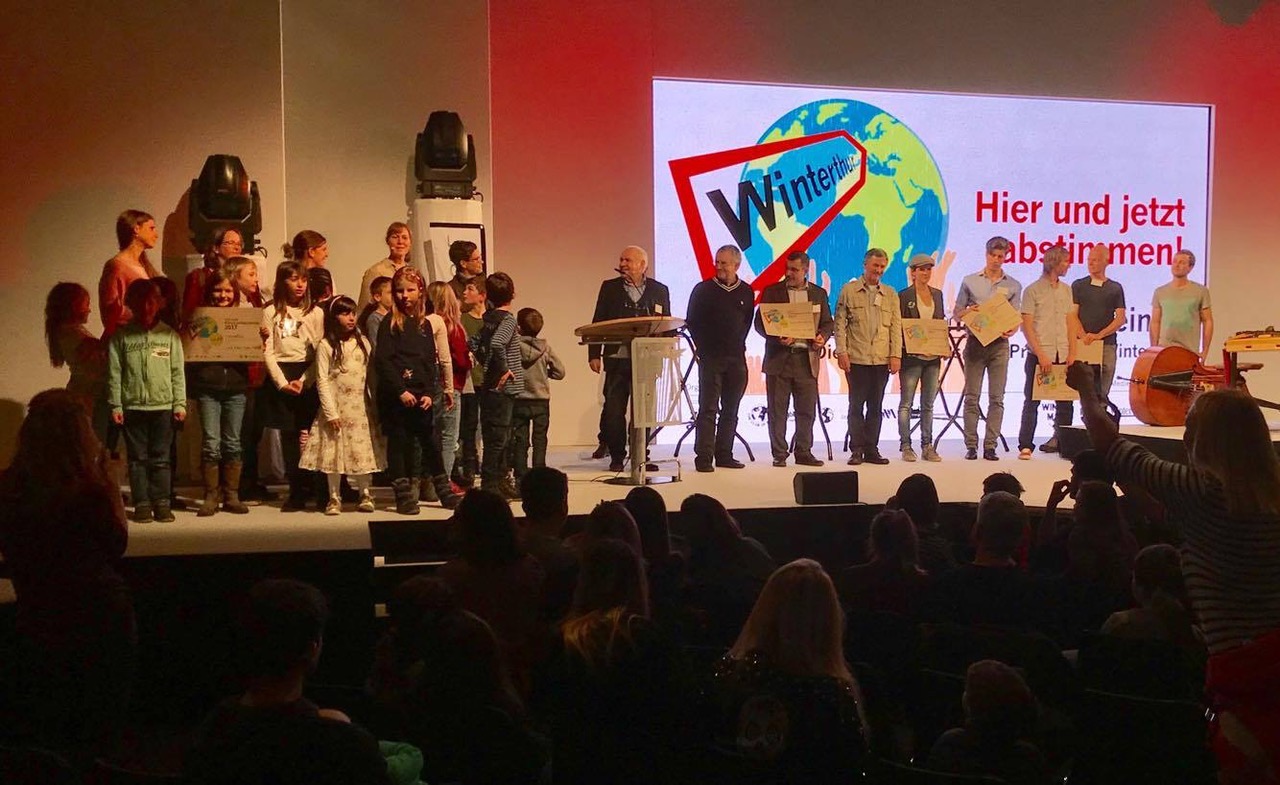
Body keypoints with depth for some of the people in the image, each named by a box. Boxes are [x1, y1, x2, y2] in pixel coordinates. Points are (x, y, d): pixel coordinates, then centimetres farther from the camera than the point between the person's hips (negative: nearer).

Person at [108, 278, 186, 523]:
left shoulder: (169, 335, 5)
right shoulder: (121, 336, 3)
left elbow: (177, 372, 5)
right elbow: (114, 373, 2)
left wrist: (180, 403, 0)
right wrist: (115, 405, -3)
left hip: (163, 405, 0)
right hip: (133, 406, 0)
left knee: (160, 458, 4)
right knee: (138, 458, 4)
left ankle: (162, 503, 10)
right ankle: (142, 504, 10)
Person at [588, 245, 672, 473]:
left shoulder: (659, 290, 8)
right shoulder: (610, 288, 7)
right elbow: (598, 323, 6)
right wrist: (594, 354, -2)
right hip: (617, 358, 0)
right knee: (614, 409, -1)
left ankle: (641, 455, 15)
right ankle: (617, 457, 8)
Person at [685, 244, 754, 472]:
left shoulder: (746, 293, 8)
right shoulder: (703, 289, 1)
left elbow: (747, 323, 15)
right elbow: (691, 322, 4)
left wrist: (738, 345, 6)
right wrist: (703, 347, 1)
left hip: (736, 359, 3)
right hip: (710, 358, -3)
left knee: (731, 410, 6)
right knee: (708, 408, -7)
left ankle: (724, 455, 13)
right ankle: (703, 457, -9)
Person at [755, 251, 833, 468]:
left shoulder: (819, 293, 12)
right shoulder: (772, 291, 5)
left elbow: (828, 322, 15)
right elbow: (760, 322, 1)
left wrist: (822, 337, -7)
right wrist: (777, 338, -16)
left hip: (807, 359, 2)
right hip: (779, 359, -2)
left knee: (807, 409, 4)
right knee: (777, 410, 0)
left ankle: (804, 453, 14)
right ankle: (779, 454, 7)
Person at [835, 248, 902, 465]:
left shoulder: (890, 294, 13)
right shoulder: (849, 291, 5)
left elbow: (896, 326, 10)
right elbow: (840, 323, 2)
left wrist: (896, 355, 0)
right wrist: (841, 352, -7)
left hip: (882, 359, 3)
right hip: (856, 358, -2)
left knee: (876, 406, 5)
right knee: (856, 405, 0)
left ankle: (871, 449, 10)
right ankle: (856, 450, 5)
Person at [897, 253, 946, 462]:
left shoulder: (937, 294, 13)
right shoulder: (904, 296, -4)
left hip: (933, 356, 5)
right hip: (911, 357, -5)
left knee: (928, 404, 9)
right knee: (906, 403, 0)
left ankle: (927, 446, 13)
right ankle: (905, 446, 4)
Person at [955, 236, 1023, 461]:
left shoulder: (1013, 286, 9)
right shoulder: (970, 281, 7)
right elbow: (956, 313, 10)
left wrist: (1011, 330, -14)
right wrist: (968, 312, -12)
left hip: (999, 344, 1)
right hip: (975, 341, -1)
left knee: (996, 398, 0)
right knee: (971, 396, -1)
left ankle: (990, 446, 4)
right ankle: (971, 445, 3)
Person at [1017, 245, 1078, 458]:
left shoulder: (1066, 290, 13)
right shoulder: (1033, 290, -4)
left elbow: (1071, 323, 13)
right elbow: (1027, 326, -8)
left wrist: (1072, 352, 3)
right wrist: (1040, 355, -15)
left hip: (1062, 356, 5)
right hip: (1039, 355, -5)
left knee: (1065, 401, 6)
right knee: (1031, 402, -2)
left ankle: (1061, 440, 17)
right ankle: (1025, 446, 1)